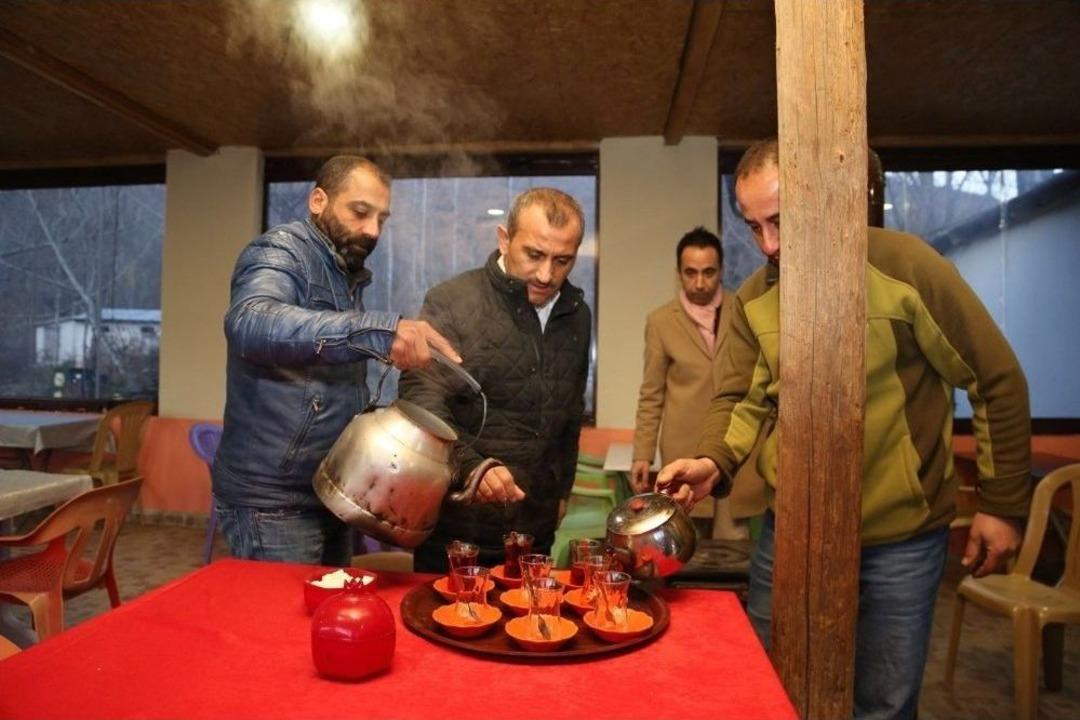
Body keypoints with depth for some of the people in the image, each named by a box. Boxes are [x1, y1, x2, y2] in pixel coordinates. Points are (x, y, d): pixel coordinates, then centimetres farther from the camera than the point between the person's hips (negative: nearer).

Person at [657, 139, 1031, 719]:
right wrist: (713, 461, -23)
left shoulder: (906, 265, -13)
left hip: (901, 538, -3)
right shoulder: (752, 300, -2)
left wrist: (1001, 504, -3)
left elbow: (997, 381, -6)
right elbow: (740, 398, -2)